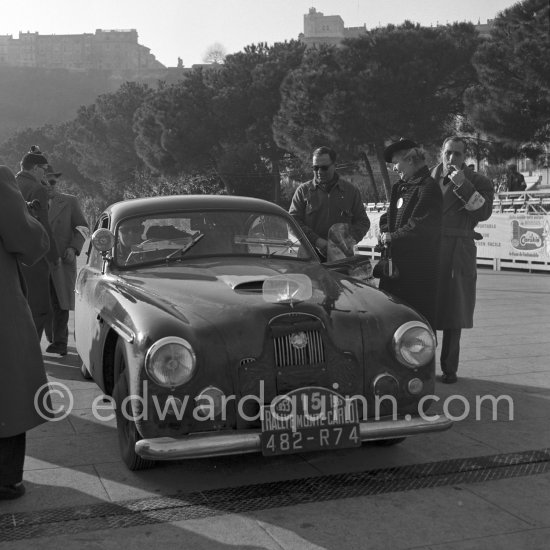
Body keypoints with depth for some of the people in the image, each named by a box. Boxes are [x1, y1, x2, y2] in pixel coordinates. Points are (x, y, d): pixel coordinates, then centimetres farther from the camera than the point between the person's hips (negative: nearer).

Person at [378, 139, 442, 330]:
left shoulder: (428, 187, -12)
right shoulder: (400, 187, 17)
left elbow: (419, 227, -20)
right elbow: (388, 217, 28)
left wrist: (391, 237, -10)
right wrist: (385, 232, 6)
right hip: (396, 264, 9)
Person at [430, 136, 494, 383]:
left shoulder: (478, 182, 6)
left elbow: (484, 212, -11)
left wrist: (463, 185, -15)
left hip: (458, 255, -2)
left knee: (453, 311, 2)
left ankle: (449, 367, 11)